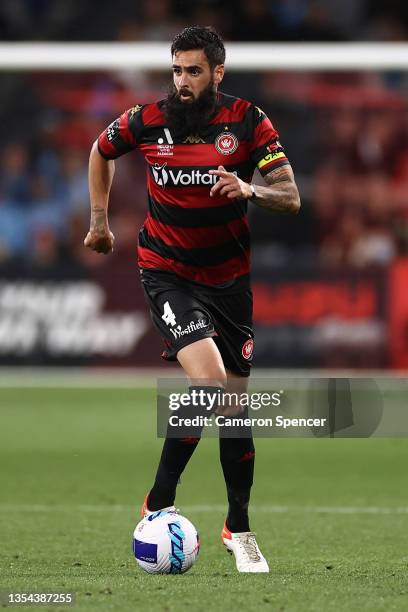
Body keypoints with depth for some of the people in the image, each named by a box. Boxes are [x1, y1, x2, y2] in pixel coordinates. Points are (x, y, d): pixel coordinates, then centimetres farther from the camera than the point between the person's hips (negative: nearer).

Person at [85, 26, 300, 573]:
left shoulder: (247, 121, -8)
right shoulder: (148, 120, -8)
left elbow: (291, 198, -12)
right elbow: (101, 150, 14)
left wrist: (249, 189, -31)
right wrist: (100, 220, 16)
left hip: (229, 276, 3)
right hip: (168, 274, -2)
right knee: (210, 385, -24)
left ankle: (239, 529, 22)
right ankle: (159, 506, -11)